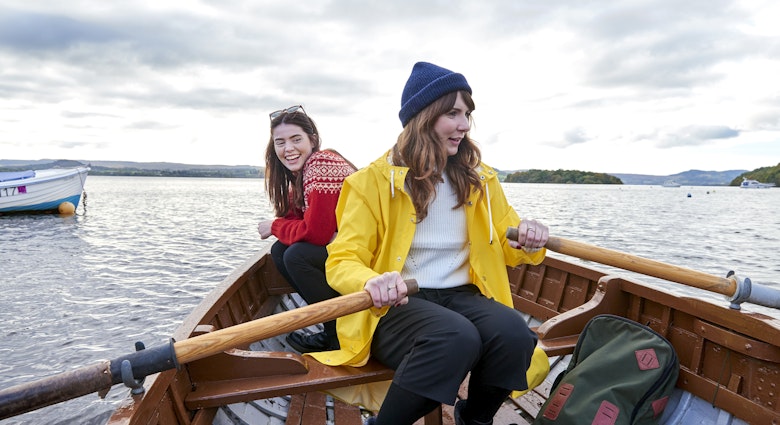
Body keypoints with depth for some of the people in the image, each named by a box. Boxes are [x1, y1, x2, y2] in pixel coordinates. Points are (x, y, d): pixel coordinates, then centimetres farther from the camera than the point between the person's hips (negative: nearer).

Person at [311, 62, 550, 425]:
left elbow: (506, 243, 19)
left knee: (512, 332, -27)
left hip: (462, 295, 5)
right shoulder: (374, 180, -4)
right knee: (456, 337, -35)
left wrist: (526, 241, -7)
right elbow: (342, 261, -7)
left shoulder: (480, 179, 11)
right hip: (396, 304, -4)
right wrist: (372, 282, -31)